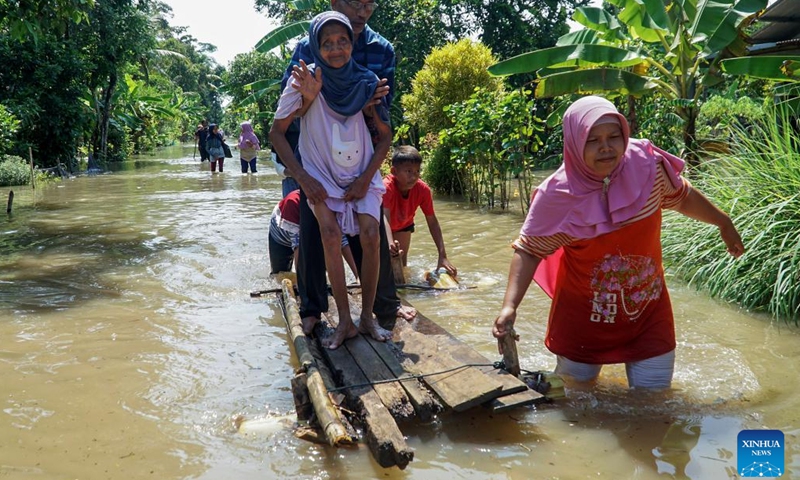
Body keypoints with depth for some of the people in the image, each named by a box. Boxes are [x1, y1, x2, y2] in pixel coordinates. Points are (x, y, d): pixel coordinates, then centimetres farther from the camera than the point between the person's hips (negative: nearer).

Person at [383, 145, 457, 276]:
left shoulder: (423, 189, -30)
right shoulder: (387, 187, -42)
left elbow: (432, 222, -25)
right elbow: (385, 218, -56)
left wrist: (443, 256, -33)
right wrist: (390, 243, -78)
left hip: (403, 224, 3)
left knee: (402, 261, -2)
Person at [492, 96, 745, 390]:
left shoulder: (648, 164, -15)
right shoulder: (556, 196, -22)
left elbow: (683, 197, 4)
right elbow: (529, 251, -14)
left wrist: (724, 223, 19)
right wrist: (510, 306, -26)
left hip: (648, 313, 2)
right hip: (583, 318, -1)